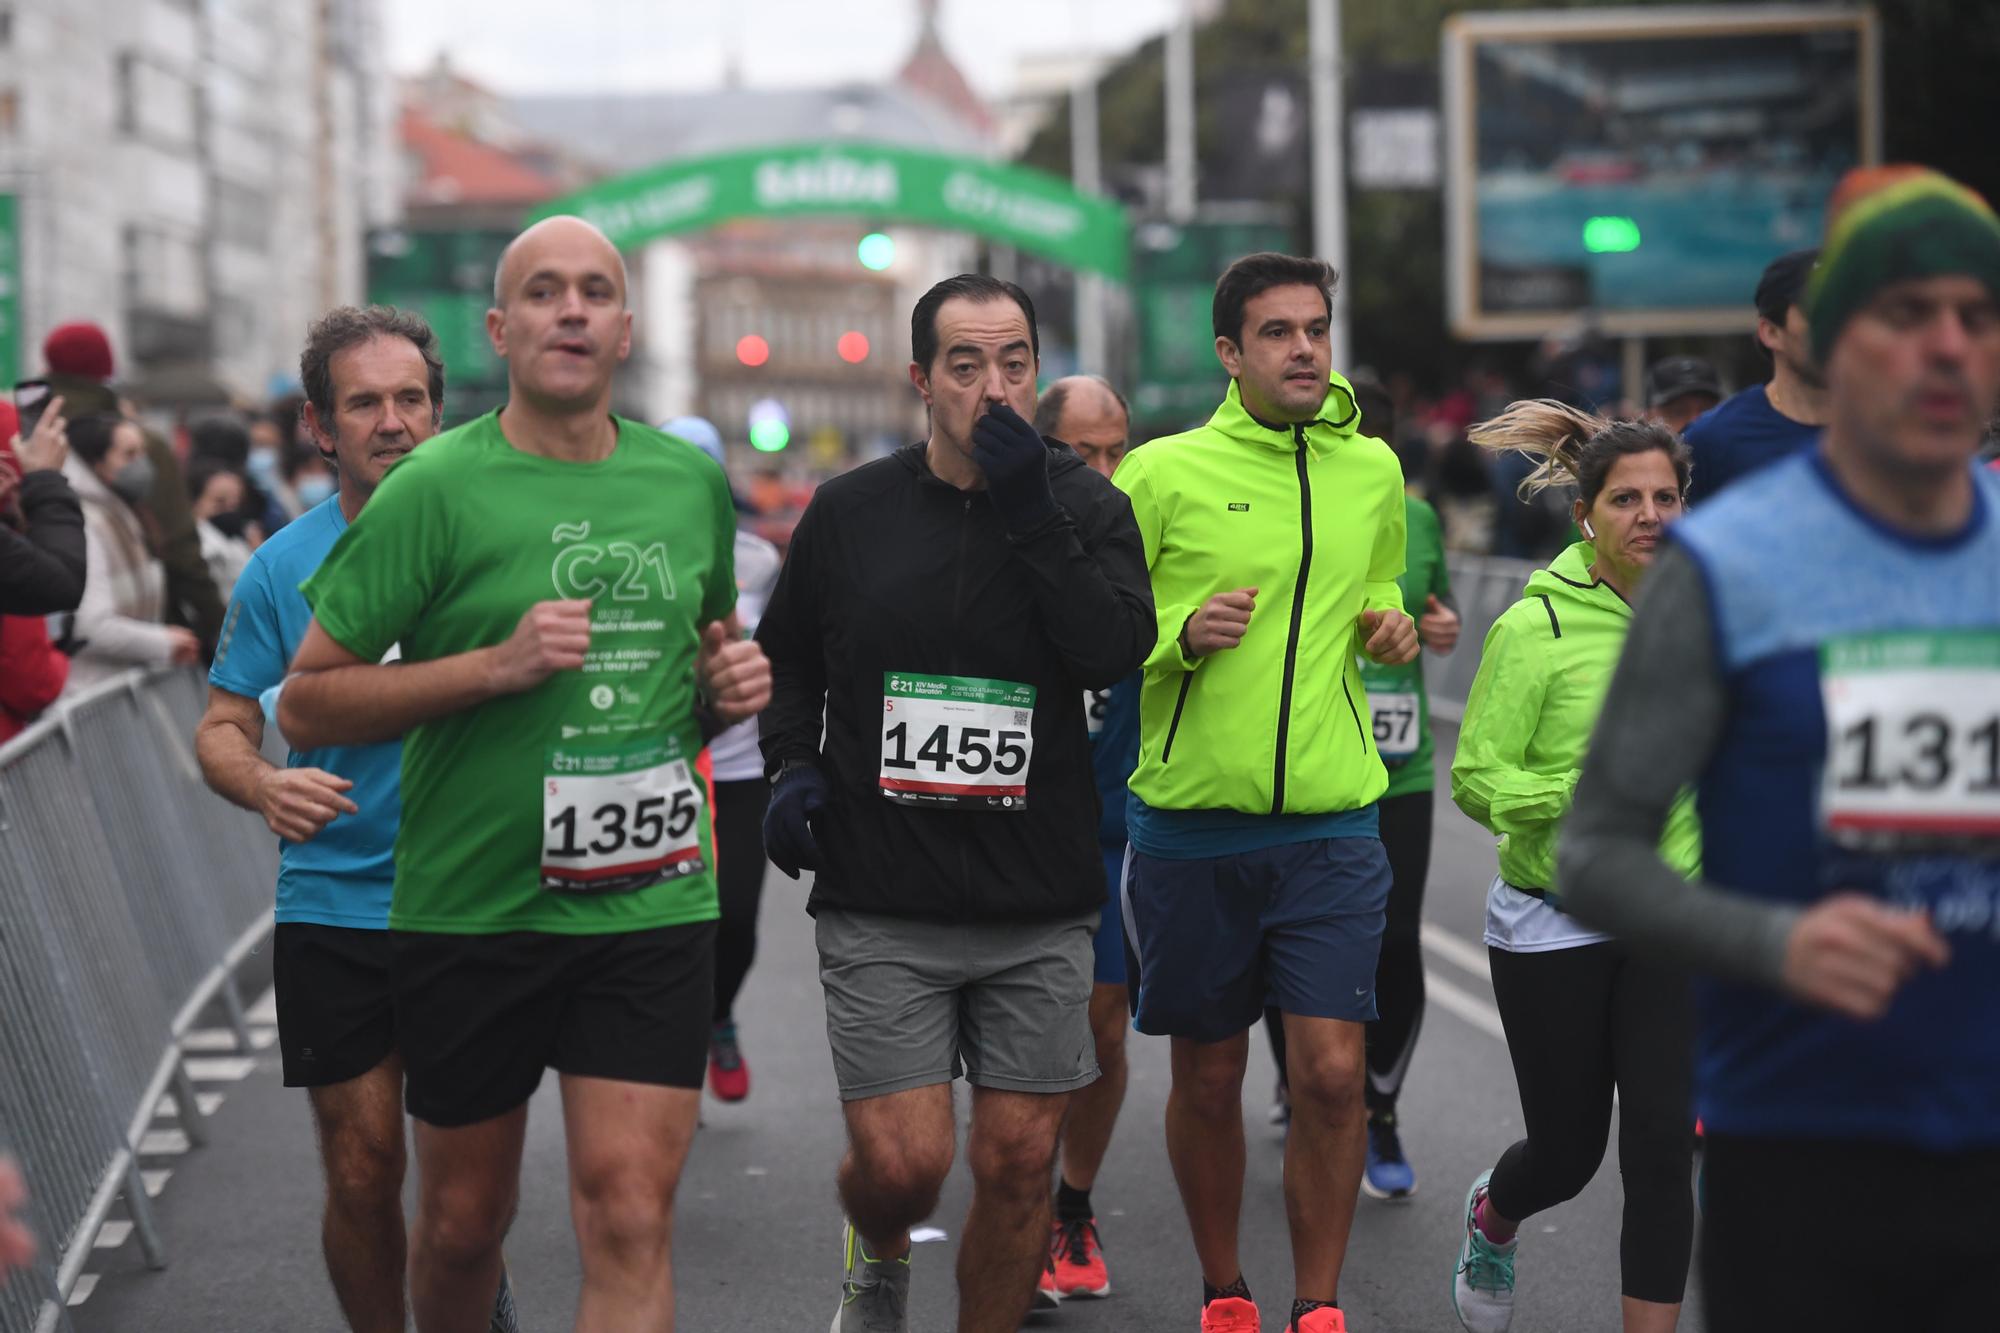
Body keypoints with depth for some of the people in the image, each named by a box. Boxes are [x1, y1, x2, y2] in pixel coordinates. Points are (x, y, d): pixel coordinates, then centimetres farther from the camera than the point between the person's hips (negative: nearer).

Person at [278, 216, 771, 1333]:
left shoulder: (694, 482, 7)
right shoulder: (436, 490, -7)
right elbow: (305, 704, -8)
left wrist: (737, 677, 1)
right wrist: (497, 664, -20)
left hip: (651, 905, 2)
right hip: (470, 907, -2)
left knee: (632, 1217, -9)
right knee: (464, 1222, 13)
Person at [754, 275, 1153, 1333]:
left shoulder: (1086, 506, 3)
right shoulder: (849, 512, 4)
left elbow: (1116, 651, -14)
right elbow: (784, 660, 17)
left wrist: (1030, 513, -17)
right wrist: (793, 763, 0)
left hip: (1039, 904, 1)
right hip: (881, 901, -1)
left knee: (1018, 1162, 4)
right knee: (901, 1163, -7)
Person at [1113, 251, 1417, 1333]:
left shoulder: (1372, 470, 9)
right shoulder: (1164, 472, -4)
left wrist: (1390, 629, 4)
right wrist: (1183, 632, -17)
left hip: (1332, 825, 2)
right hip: (1192, 825, -2)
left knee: (1332, 1073, -7)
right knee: (1209, 1078, 9)